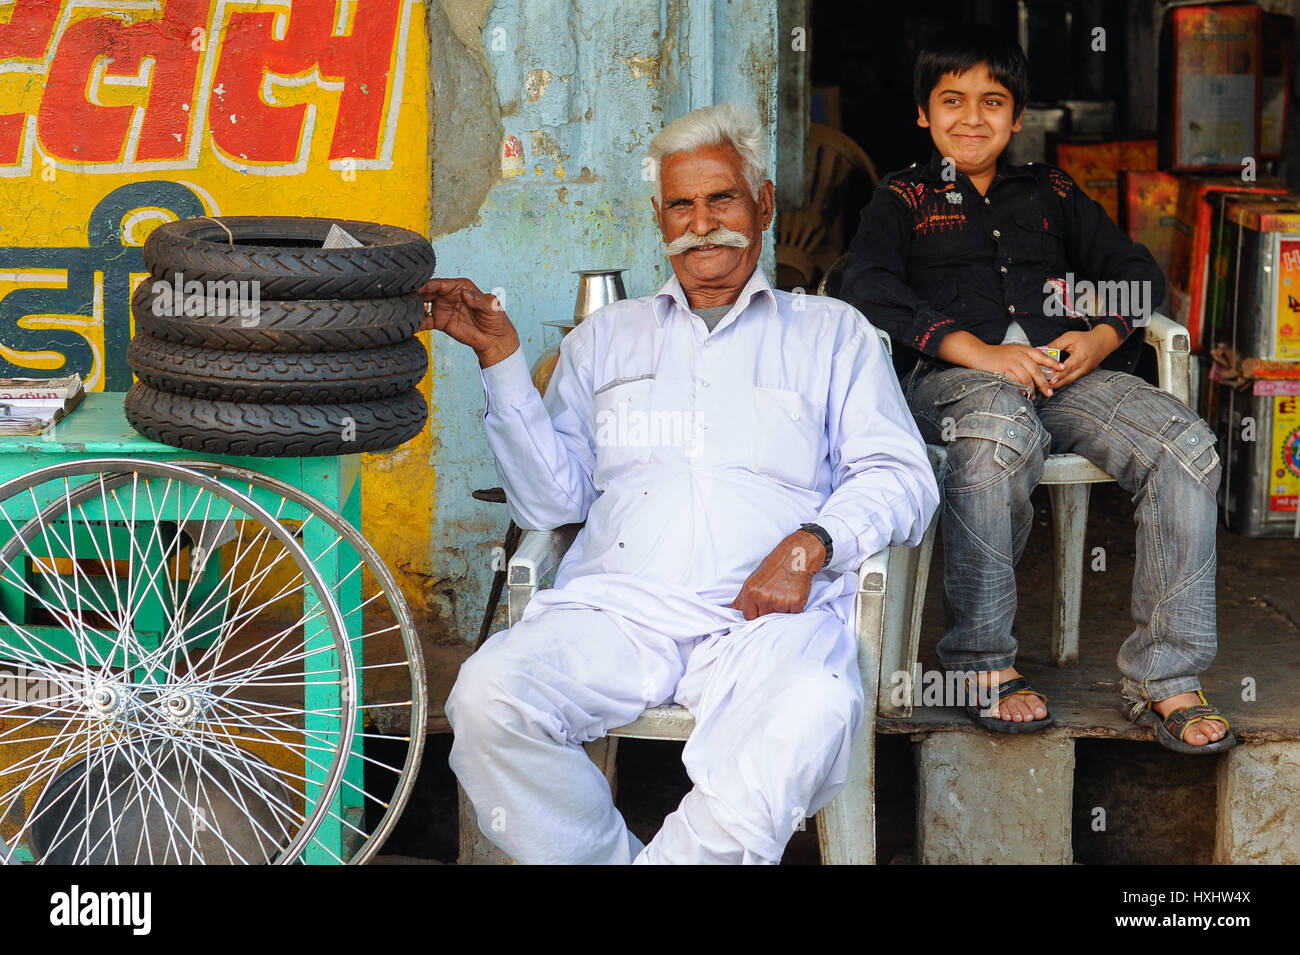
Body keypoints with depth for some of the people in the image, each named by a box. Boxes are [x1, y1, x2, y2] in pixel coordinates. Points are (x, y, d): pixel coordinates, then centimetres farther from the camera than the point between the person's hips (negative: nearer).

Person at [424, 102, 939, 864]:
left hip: (769, 611, -2)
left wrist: (811, 543, -9)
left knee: (812, 714, -37)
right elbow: (550, 499, 17)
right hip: (617, 604, 2)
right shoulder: (606, 338, 27)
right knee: (488, 696, -29)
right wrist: (502, 358, 7)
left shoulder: (832, 333, 22)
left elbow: (900, 478, 11)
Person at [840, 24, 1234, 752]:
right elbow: (865, 290, -1)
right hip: (954, 377, -3)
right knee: (1004, 431, -41)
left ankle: (1165, 678, -21)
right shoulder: (905, 200, 19)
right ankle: (983, 661, -27)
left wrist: (1102, 337, -2)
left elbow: (1137, 269, 23)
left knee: (1189, 447, -24)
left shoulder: (1051, 193, 29)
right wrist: (978, 351, -14)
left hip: (1068, 372, 4)